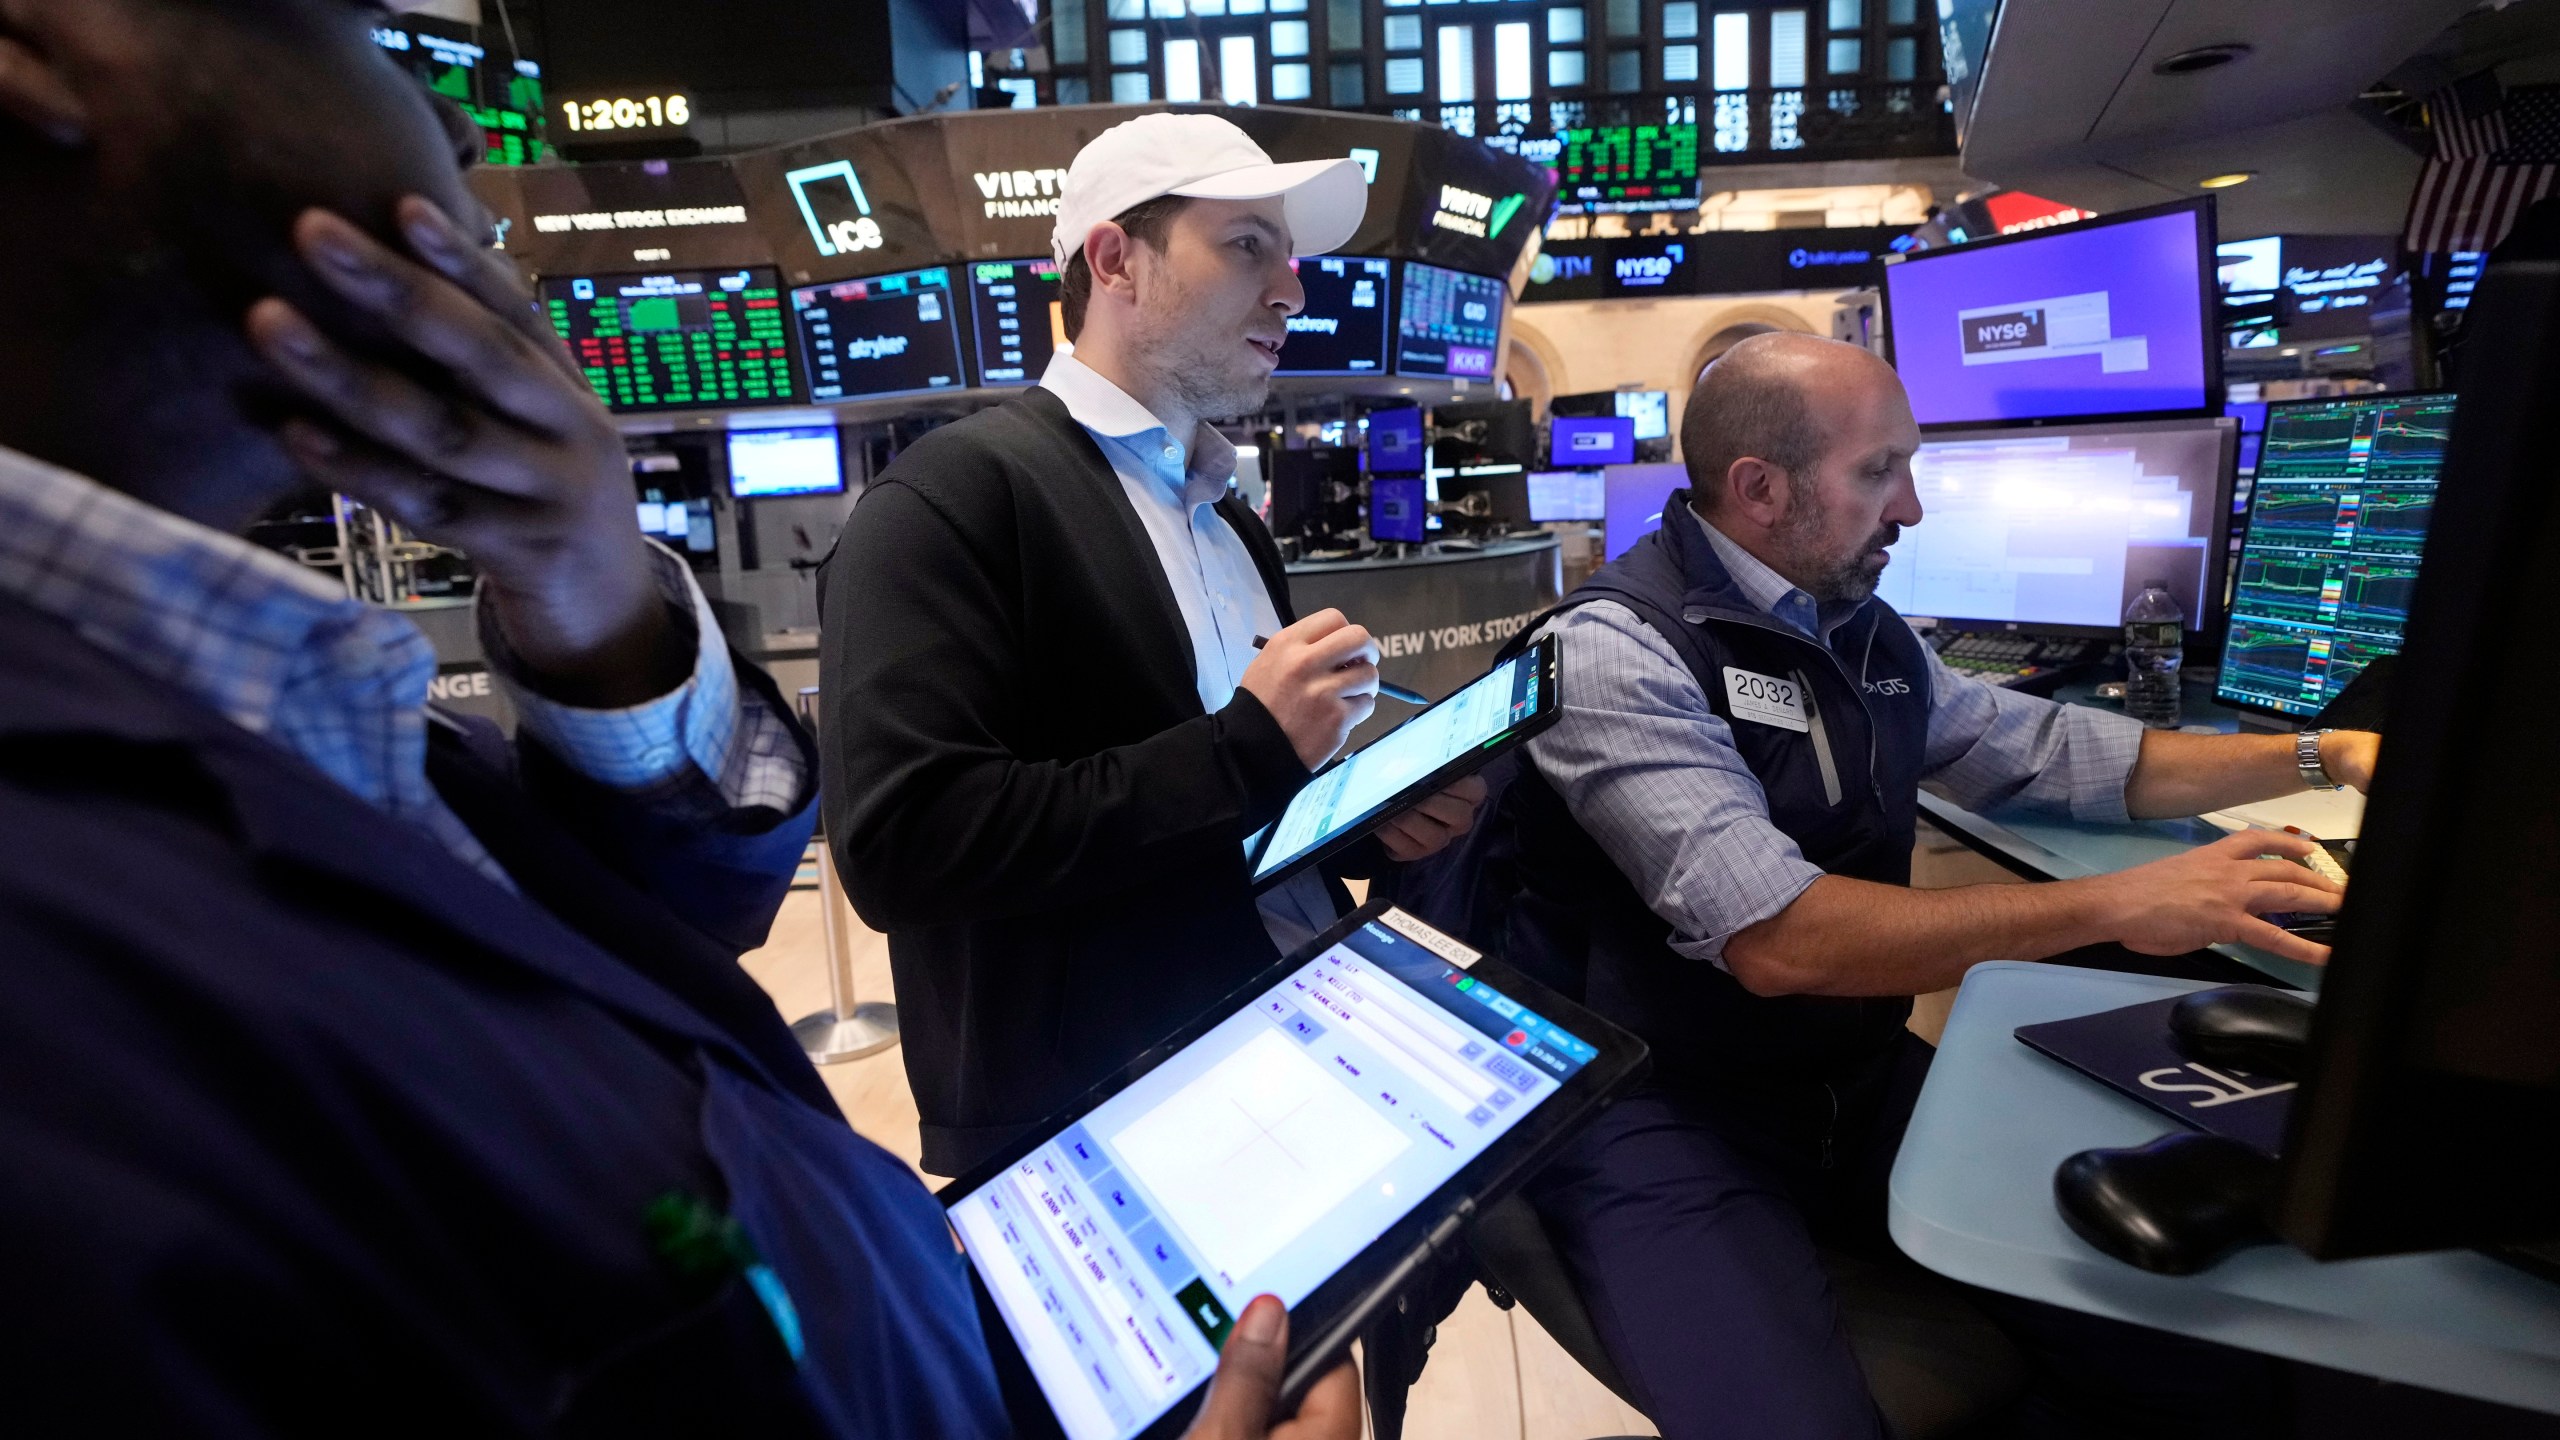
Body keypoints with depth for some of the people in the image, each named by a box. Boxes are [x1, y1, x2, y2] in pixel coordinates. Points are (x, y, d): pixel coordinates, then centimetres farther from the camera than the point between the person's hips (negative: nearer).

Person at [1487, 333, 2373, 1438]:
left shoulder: (1865, 634, 8)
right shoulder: (1616, 647, -18)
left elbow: (2048, 751, 22)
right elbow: (1780, 940, -27)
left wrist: (2321, 756, 18)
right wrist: (2122, 905, -22)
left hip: (1861, 1077, 8)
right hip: (1665, 1113, -7)